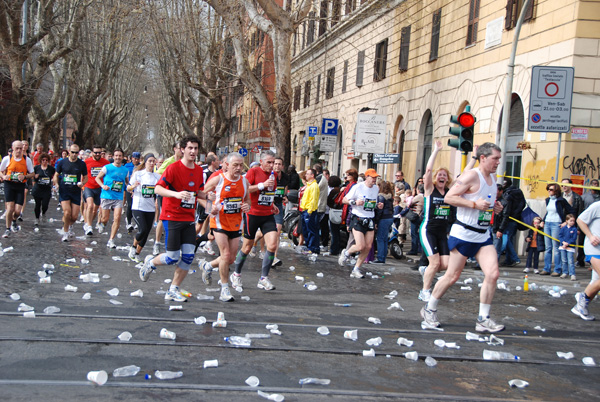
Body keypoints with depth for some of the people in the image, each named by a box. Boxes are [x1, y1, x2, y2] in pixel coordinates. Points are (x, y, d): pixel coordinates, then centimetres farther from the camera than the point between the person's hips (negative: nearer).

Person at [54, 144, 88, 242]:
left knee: (74, 216, -1)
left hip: (76, 192, 1)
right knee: (67, 212, -17)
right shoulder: (62, 162, 1)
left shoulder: (82, 164, 1)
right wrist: (56, 184, -6)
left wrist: (82, 183, -11)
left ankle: (69, 226, 35)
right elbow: (56, 175, 12)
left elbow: (85, 177, 11)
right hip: (64, 191, -1)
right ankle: (65, 232, 7)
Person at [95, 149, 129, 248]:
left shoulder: (125, 170, 8)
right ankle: (102, 223, 41)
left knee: (117, 219, -12)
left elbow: (126, 182, 23)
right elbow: (97, 178, 5)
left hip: (118, 198, 2)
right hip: (106, 196, -2)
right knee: (105, 219, 2)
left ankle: (111, 240, -4)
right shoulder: (107, 168, -2)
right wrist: (102, 186, -13)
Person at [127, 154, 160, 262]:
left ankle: (137, 254, 20)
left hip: (150, 208, 4)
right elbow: (128, 188, 3)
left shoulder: (157, 176, 6)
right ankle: (133, 247, 10)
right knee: (143, 230, -18)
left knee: (146, 233, 4)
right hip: (138, 207, -4)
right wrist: (133, 186, -19)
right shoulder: (138, 174, -2)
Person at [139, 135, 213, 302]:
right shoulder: (174, 167, -11)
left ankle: (173, 291, 12)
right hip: (172, 217, -6)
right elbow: (157, 189, -16)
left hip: (189, 219, 6)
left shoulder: (199, 170, 9)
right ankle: (150, 262, 26)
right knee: (172, 257, -7)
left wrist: (209, 197, 2)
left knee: (188, 256, -2)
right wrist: (176, 194, -32)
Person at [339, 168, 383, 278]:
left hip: (370, 220, 6)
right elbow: (344, 200, -4)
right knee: (360, 246, -14)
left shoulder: (376, 188, 9)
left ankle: (356, 270, 12)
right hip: (358, 219, -6)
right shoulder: (358, 187, -9)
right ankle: (346, 253, 18)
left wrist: (377, 205, 2)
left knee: (368, 247, -1)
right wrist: (355, 202, -21)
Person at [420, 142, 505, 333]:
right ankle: (429, 309, 22)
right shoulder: (471, 176, -14)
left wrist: (494, 206, 8)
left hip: (483, 236, 7)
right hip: (463, 233, -7)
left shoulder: (493, 177, 13)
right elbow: (449, 197, -18)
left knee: (493, 274, -7)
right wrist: (475, 204, -23)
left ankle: (483, 320, 3)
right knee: (452, 276, 1)